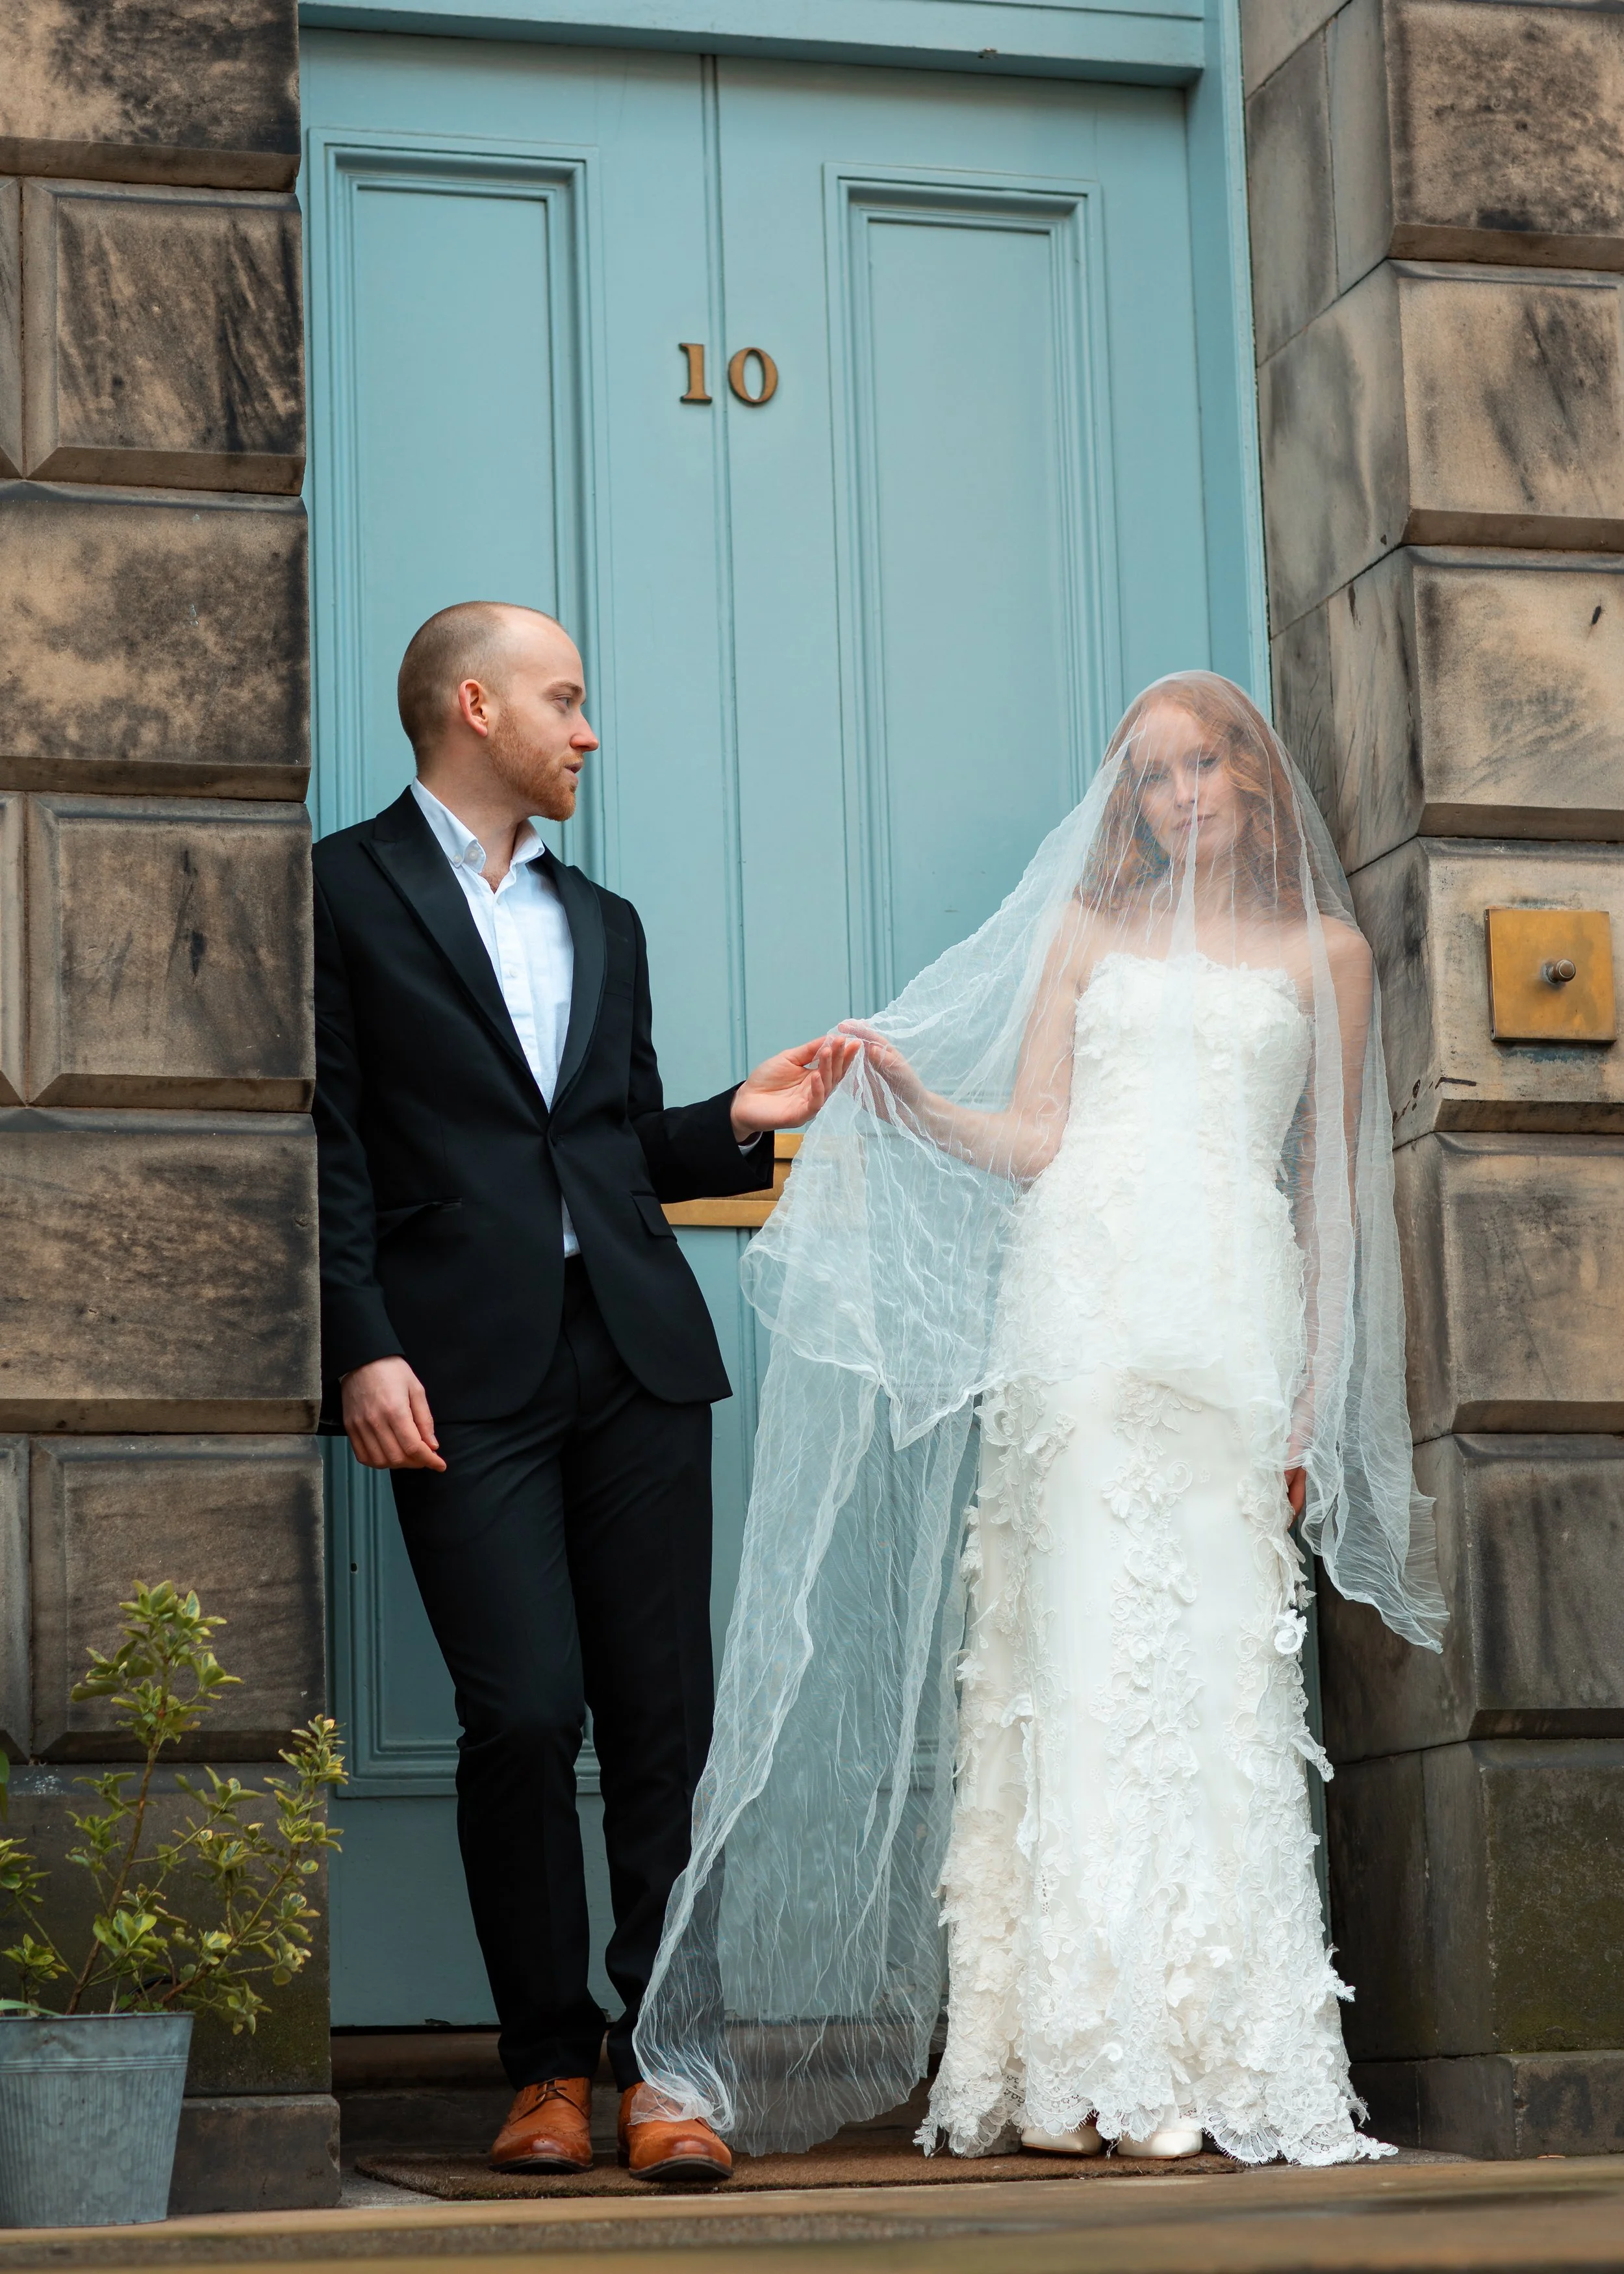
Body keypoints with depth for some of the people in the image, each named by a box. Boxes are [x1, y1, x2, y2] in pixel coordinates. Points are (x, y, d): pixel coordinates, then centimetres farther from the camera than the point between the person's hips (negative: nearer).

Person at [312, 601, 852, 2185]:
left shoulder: (603, 923, 23)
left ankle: (658, 2066, 6)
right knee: (523, 1714, -9)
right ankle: (547, 2068, 5)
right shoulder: (345, 891, 4)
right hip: (463, 1374, -5)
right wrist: (364, 1348, -12)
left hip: (636, 1355, 6)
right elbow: (333, 1149, -4)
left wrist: (740, 1120, 6)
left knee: (665, 1716, 0)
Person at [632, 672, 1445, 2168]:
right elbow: (1034, 1138, 11)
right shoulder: (1085, 931, 19)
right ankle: (1071, 2059, -12)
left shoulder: (1325, 954, 16)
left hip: (1235, 1315, 0)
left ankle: (1213, 2057, -8)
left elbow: (1332, 1189, 14)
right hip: (1084, 1300, 0)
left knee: (1217, 1661, -9)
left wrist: (1312, 1400, 8)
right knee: (1077, 1644, -9)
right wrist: (915, 1098, -7)